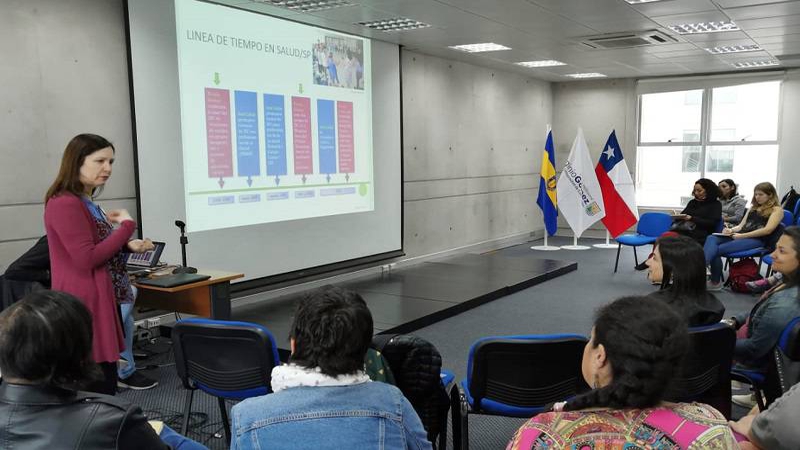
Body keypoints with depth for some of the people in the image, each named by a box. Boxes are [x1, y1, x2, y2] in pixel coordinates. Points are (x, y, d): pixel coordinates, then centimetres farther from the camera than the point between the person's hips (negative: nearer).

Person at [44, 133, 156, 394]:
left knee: (104, 385, 15)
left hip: (100, 300, 11)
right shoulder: (65, 204, -16)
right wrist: (127, 226, -14)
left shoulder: (86, 203, 16)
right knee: (99, 392, -7)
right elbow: (86, 259, -22)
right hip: (85, 306, -10)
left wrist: (128, 246, 3)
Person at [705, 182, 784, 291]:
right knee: (711, 238, -24)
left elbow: (768, 230, -10)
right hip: (741, 236, 7)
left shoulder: (777, 209, 5)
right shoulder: (753, 208, 27)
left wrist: (742, 235, -15)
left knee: (717, 249, -30)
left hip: (757, 240, -7)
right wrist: (731, 230, -2)